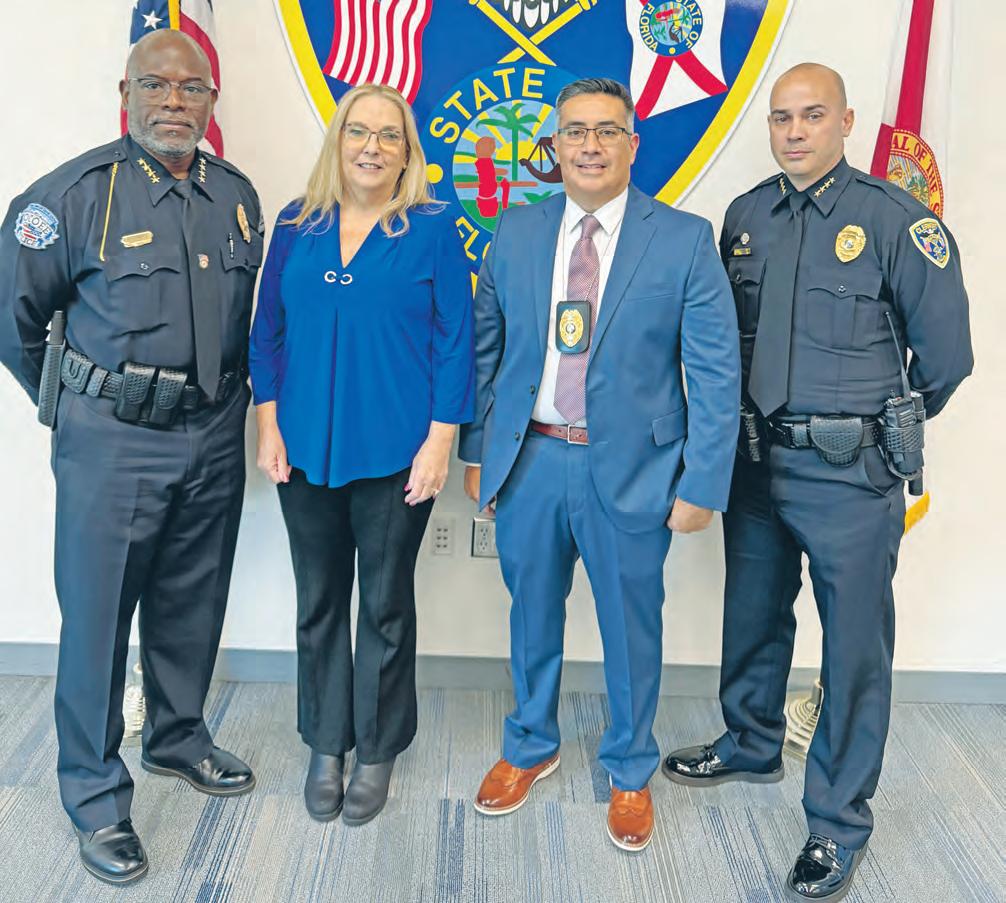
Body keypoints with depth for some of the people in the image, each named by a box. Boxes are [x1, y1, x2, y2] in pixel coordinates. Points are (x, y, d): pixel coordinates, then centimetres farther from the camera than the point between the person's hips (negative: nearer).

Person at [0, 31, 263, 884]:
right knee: (97, 614, 3)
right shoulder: (78, 192, -10)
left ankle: (178, 739, 39)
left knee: (192, 606, 17)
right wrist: (74, 402, 3)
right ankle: (96, 797, 19)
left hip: (213, 437, 5)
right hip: (113, 440, -4)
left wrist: (226, 393, 14)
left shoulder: (238, 196, 5)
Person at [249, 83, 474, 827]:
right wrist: (269, 426, 1)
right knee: (319, 601, 13)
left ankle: (378, 752, 27)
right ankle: (326, 745, 30)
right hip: (306, 450, 3)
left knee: (386, 604, 10)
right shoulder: (297, 226, 5)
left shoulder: (432, 230, -4)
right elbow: (268, 331, 8)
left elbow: (456, 342, -5)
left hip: (395, 452, -3)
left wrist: (439, 442, -10)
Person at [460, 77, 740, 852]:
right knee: (532, 615, 18)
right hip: (529, 460, 3)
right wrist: (477, 450, 6)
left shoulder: (685, 239, -6)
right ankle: (532, 747, 42)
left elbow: (715, 372, -7)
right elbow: (486, 348, 8)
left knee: (632, 628, 12)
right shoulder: (515, 233, 3)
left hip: (630, 470, -2)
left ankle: (631, 772, 36)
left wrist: (702, 485, -10)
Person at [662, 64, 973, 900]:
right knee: (753, 616, 20)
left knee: (855, 645, 5)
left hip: (851, 472, -5)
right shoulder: (745, 216, 5)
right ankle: (752, 744, 44)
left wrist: (885, 425, 6)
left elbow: (945, 351, -6)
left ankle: (839, 822, 20)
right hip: (756, 458, 5)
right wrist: (745, 422, 12)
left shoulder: (897, 219, -10)